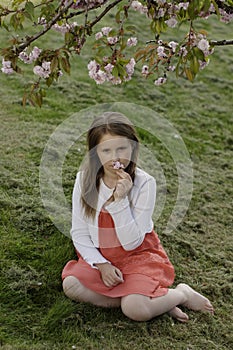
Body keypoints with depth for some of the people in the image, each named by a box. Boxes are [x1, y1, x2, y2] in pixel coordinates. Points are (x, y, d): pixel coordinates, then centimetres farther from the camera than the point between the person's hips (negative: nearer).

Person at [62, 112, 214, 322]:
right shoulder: (85, 180, -11)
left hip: (138, 255, -4)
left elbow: (131, 243, -20)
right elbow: (79, 233, -5)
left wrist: (121, 199, -30)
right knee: (71, 286, -22)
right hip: (100, 256, 5)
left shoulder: (144, 183, -18)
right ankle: (153, 302, -11)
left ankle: (182, 294, 6)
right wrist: (101, 264, -17)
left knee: (136, 311, -25)